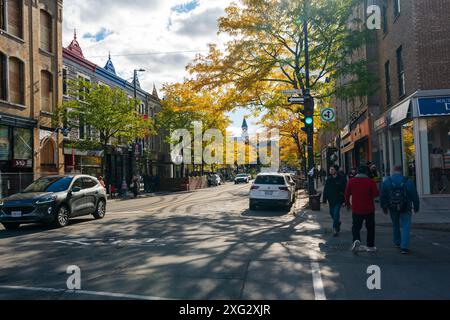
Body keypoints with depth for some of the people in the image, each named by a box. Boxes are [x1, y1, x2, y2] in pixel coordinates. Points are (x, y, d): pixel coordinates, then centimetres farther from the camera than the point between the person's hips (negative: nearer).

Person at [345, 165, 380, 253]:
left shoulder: (351, 181, -3)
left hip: (356, 210, 1)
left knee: (356, 226, 9)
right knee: (370, 228, 14)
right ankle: (370, 246, 20)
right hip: (369, 209, -1)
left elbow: (347, 194, 2)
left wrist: (348, 204, 17)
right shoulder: (370, 181, -10)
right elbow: (376, 194, -10)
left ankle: (356, 240, -17)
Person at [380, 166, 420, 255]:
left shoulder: (386, 182, -5)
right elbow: (414, 196, -3)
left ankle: (397, 243, 34)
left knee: (395, 226, 20)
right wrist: (416, 207, 9)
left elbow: (383, 196, -2)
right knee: (405, 227, 4)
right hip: (405, 209, -2)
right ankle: (404, 247, -3)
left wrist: (384, 207, 9)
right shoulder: (408, 182, -8)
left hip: (393, 208, 2)